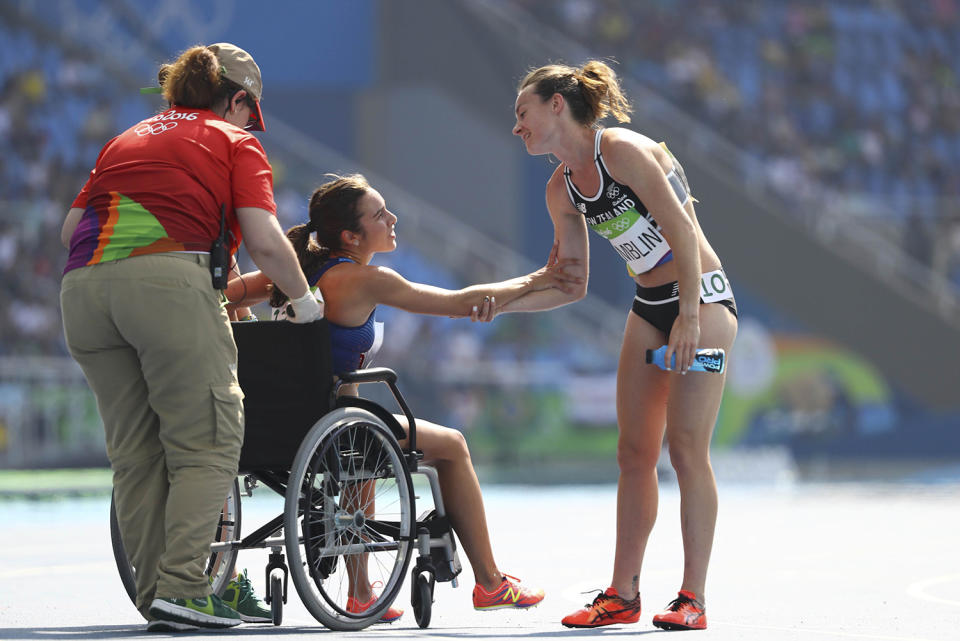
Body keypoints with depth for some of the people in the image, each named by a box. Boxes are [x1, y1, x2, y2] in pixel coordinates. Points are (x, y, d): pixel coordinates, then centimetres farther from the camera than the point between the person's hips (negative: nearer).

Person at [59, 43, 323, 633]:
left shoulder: (127, 138, 30)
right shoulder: (234, 142, 15)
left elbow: (72, 226, 20)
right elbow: (265, 241, 2)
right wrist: (304, 299, 16)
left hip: (83, 287, 6)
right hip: (168, 280, -6)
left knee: (136, 452, 11)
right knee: (207, 443, -1)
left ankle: (157, 592, 11)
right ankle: (182, 589, -11)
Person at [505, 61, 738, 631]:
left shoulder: (622, 149, -16)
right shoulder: (562, 188, 8)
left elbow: (682, 230, -20)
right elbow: (571, 285, 13)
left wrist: (689, 318, -23)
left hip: (702, 297, -8)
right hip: (649, 308, 8)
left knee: (687, 447, -11)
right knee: (635, 451, 4)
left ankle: (693, 598, -8)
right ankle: (624, 593, 8)